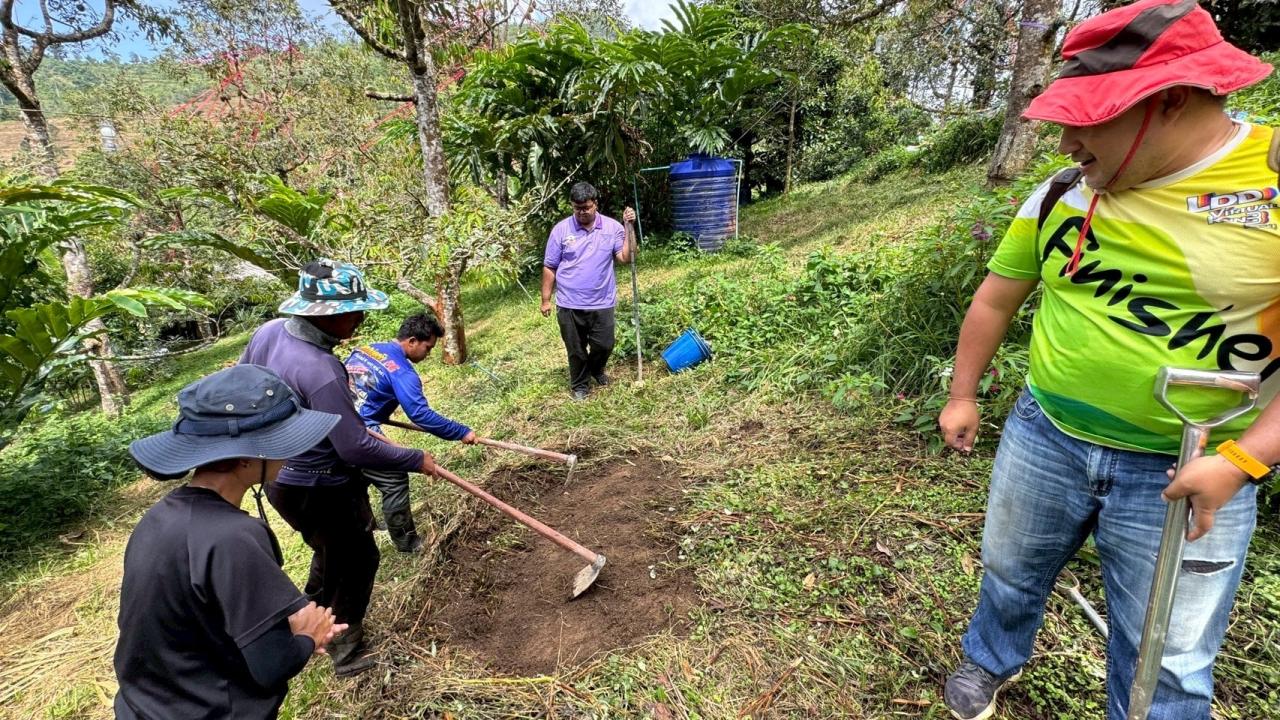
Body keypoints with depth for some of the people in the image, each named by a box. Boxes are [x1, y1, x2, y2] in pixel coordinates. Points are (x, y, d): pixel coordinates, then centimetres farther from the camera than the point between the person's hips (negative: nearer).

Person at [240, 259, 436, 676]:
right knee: (357, 560, 14)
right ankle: (346, 651, 31)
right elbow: (357, 449, -30)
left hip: (278, 476, 9)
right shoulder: (320, 372, -34)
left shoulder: (269, 331, -8)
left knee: (331, 551, 29)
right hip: (320, 489, -9)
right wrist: (416, 460, -18)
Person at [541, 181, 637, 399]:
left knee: (604, 345, 11)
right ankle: (579, 385, 33)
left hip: (602, 303, 1)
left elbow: (626, 257, -9)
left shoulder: (612, 227, -2)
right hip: (570, 305, -1)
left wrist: (629, 227, -16)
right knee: (576, 350, 10)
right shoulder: (561, 229, -4)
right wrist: (546, 300, -1)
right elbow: (549, 268, 0)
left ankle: (596, 370, 43)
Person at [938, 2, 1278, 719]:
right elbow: (995, 300, 7)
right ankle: (992, 660, 52)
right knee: (1010, 574, 24)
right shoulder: (1060, 197, -3)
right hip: (1042, 444, 3)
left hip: (1189, 475, -3)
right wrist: (963, 396, 11)